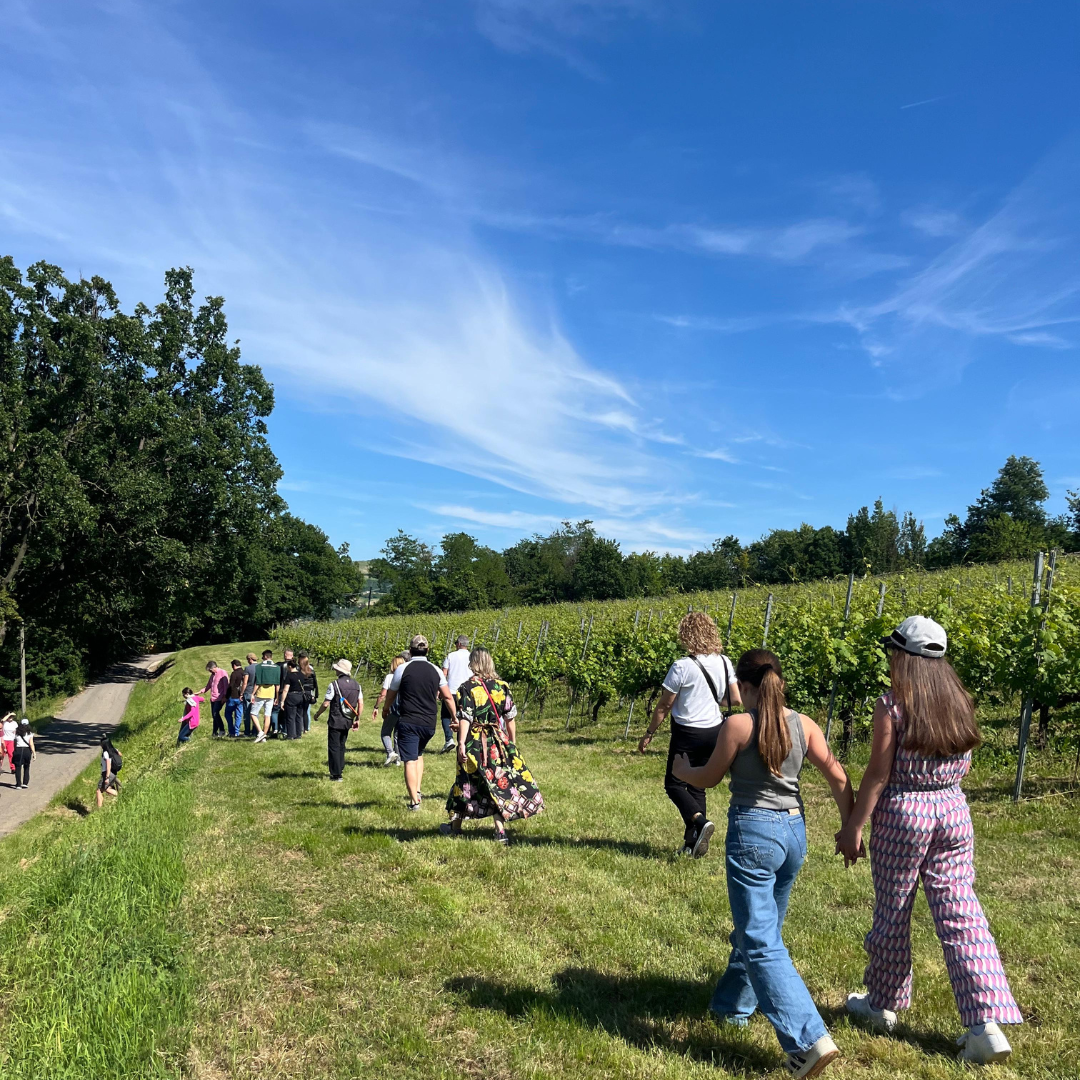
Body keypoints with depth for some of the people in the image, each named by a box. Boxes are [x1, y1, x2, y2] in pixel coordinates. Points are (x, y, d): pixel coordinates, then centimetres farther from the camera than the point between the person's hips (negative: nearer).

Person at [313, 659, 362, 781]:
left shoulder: (334, 685, -14)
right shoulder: (356, 685, 3)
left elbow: (326, 704, -11)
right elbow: (361, 704, 3)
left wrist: (317, 714, 5)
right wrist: (357, 719, 11)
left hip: (335, 721, -6)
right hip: (348, 721, 6)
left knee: (334, 747, 3)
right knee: (341, 745, 21)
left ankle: (336, 775, 4)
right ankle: (340, 768, 29)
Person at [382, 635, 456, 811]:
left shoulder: (403, 669, -5)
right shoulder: (436, 670, 4)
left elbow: (391, 695, 6)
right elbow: (448, 697, 6)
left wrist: (385, 710, 26)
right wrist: (454, 717, 19)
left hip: (408, 722, -4)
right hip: (429, 723, 4)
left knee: (410, 760, -1)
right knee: (418, 754, 25)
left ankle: (414, 800, -3)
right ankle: (417, 791, 17)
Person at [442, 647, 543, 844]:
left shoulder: (467, 687, -7)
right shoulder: (502, 686, 3)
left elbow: (465, 718, -15)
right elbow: (510, 717, 6)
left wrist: (461, 743, -16)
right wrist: (512, 742, 15)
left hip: (475, 742, -2)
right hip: (498, 741, 3)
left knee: (466, 781, 9)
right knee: (499, 782, 6)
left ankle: (455, 826, 25)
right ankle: (500, 830, 3)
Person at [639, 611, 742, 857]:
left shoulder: (682, 666, -18)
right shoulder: (724, 662, -1)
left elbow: (664, 706, -11)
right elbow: (736, 700, 5)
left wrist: (649, 734, 0)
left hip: (688, 733, -6)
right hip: (715, 731, 6)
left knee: (674, 784, 9)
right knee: (697, 786, 16)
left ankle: (700, 821, -14)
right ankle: (693, 843, 14)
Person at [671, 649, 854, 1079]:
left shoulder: (737, 725, -13)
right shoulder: (803, 724, 0)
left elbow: (709, 777, -2)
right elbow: (838, 776, -1)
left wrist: (682, 770, 18)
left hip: (753, 832, -7)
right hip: (794, 831, 7)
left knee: (762, 943, 0)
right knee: (757, 927, 23)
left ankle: (809, 1040, -7)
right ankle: (733, 1005, 40)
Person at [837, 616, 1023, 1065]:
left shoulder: (892, 705, -15)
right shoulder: (960, 703, 3)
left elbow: (878, 773, -14)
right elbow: (963, 766, 9)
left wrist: (854, 825, -7)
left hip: (903, 813, -5)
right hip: (953, 810, 5)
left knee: (892, 913, 12)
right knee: (961, 914, 9)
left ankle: (883, 1003, 30)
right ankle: (987, 1023, 6)